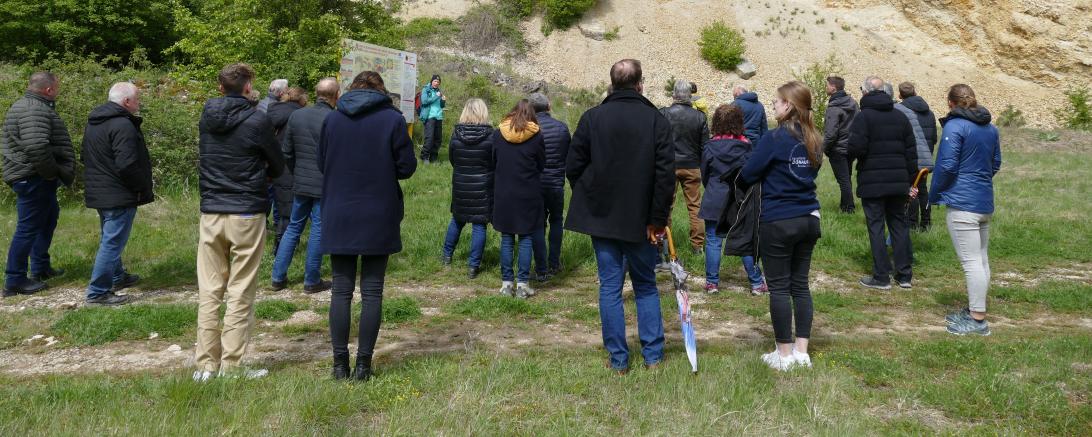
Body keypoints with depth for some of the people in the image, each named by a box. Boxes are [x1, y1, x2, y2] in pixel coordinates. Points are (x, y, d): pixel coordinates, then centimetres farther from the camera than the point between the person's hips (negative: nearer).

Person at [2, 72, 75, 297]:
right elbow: (36, 146, -34)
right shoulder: (35, 110, -21)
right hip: (33, 179, -11)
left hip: (36, 178, 11)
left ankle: (40, 268, 34)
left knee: (48, 217, 24)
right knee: (28, 228, -4)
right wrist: (51, 171, -20)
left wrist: (53, 172, 18)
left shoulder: (26, 105, 15)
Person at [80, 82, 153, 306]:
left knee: (110, 239, 23)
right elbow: (127, 165, -26)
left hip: (99, 192, 10)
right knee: (113, 242, -5)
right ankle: (98, 292, -2)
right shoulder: (123, 125, -20)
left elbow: (86, 157, 20)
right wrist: (144, 188, -14)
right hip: (119, 195, -10)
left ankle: (116, 277, 38)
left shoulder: (94, 122, 12)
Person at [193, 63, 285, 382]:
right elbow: (278, 167, 1)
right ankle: (231, 365, 5)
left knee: (209, 292, 9)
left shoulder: (206, 117, 5)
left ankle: (206, 364, 13)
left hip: (210, 214, 5)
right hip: (247, 215, -4)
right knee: (240, 294, 1)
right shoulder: (256, 120, -9)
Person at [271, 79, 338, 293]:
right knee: (318, 230, 4)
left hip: (300, 183, 5)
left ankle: (278, 276, 18)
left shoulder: (296, 115, 2)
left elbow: (286, 152, 7)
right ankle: (312, 281, 12)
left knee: (293, 226, 16)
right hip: (325, 185, -5)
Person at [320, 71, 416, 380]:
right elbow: (406, 168, -4)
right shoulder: (393, 119, -5)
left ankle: (340, 363, 10)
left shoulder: (332, 118, 3)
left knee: (341, 289, 9)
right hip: (379, 218, -2)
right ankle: (363, 364, 8)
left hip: (339, 216, 2)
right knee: (372, 291, 6)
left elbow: (321, 163, 10)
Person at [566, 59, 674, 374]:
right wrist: (657, 219, -4)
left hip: (601, 216, 0)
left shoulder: (591, 118, -4)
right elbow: (666, 174, -10)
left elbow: (573, 167, -1)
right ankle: (653, 354, 18)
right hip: (642, 219, 0)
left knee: (610, 288, 7)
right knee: (646, 286, 15)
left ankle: (618, 359, 12)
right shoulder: (657, 120, -6)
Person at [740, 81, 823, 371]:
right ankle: (801, 351, 17)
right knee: (800, 284, 13)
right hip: (809, 219, 6)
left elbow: (747, 175, -9)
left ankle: (785, 354, 9)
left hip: (778, 222, -6)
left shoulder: (775, 138, -14)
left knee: (779, 287, 3)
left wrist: (766, 173, 11)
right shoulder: (814, 140, 6)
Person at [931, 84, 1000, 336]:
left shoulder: (954, 127, -12)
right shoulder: (990, 128, 13)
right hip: (986, 202, 9)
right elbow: (996, 164, 20)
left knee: (971, 262, -6)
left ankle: (978, 320, -3)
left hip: (962, 203, -9)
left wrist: (934, 196, -3)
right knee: (981, 259, 14)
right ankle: (974, 310, 25)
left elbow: (947, 166, -15)